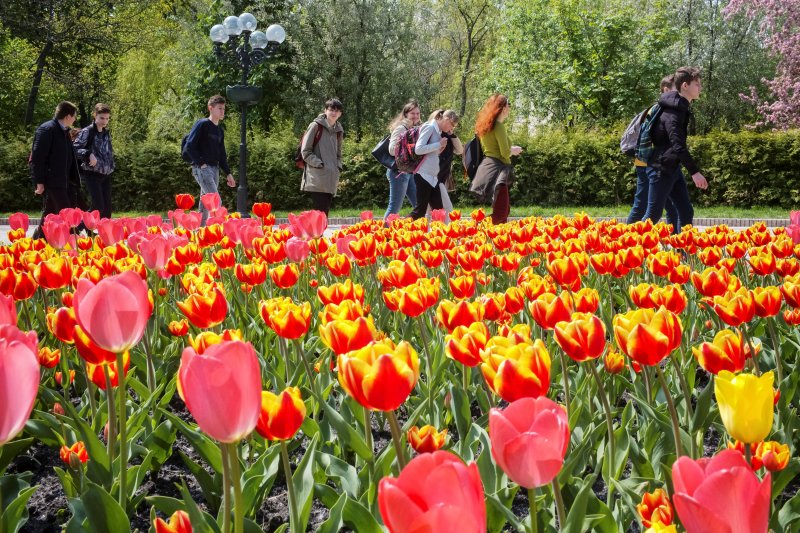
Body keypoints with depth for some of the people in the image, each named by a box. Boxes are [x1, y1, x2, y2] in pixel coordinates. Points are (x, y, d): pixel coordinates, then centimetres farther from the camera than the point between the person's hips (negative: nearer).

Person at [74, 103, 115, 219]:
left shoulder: (107, 133, 13)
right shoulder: (87, 132, -7)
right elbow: (75, 148, -15)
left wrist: (111, 166, 10)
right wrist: (88, 154, -29)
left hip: (106, 175, 6)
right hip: (92, 174, -6)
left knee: (107, 209, 3)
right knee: (98, 207, -14)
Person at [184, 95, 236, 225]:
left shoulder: (220, 131, 18)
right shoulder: (202, 124, -5)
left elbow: (222, 154, 22)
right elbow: (189, 146, -12)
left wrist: (228, 173, 16)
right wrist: (201, 163, -15)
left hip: (214, 169, 8)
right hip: (202, 169, -8)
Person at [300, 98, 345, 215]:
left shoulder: (338, 131, 16)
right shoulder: (316, 126, -2)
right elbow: (305, 151, -5)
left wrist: (338, 168, 10)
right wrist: (320, 165, -12)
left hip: (331, 180, 6)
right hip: (317, 178, -6)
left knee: (325, 211, 6)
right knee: (320, 211, -13)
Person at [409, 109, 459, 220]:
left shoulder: (438, 131, 14)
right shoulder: (429, 127, -10)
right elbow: (418, 149, -20)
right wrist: (439, 144, -13)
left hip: (432, 176, 9)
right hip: (423, 175, -9)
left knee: (438, 209, 6)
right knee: (420, 210, -8)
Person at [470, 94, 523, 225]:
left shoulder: (485, 125, 15)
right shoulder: (498, 126, -13)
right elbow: (505, 153, -16)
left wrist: (510, 149, 19)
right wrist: (513, 151, 4)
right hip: (497, 169, -10)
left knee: (504, 209, 16)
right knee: (500, 212, -11)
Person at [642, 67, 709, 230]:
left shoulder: (681, 108, 12)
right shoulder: (672, 111, -19)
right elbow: (678, 145, -29)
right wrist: (695, 171, -33)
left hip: (673, 168, 10)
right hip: (661, 169, -10)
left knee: (686, 212, 6)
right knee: (653, 215, -4)